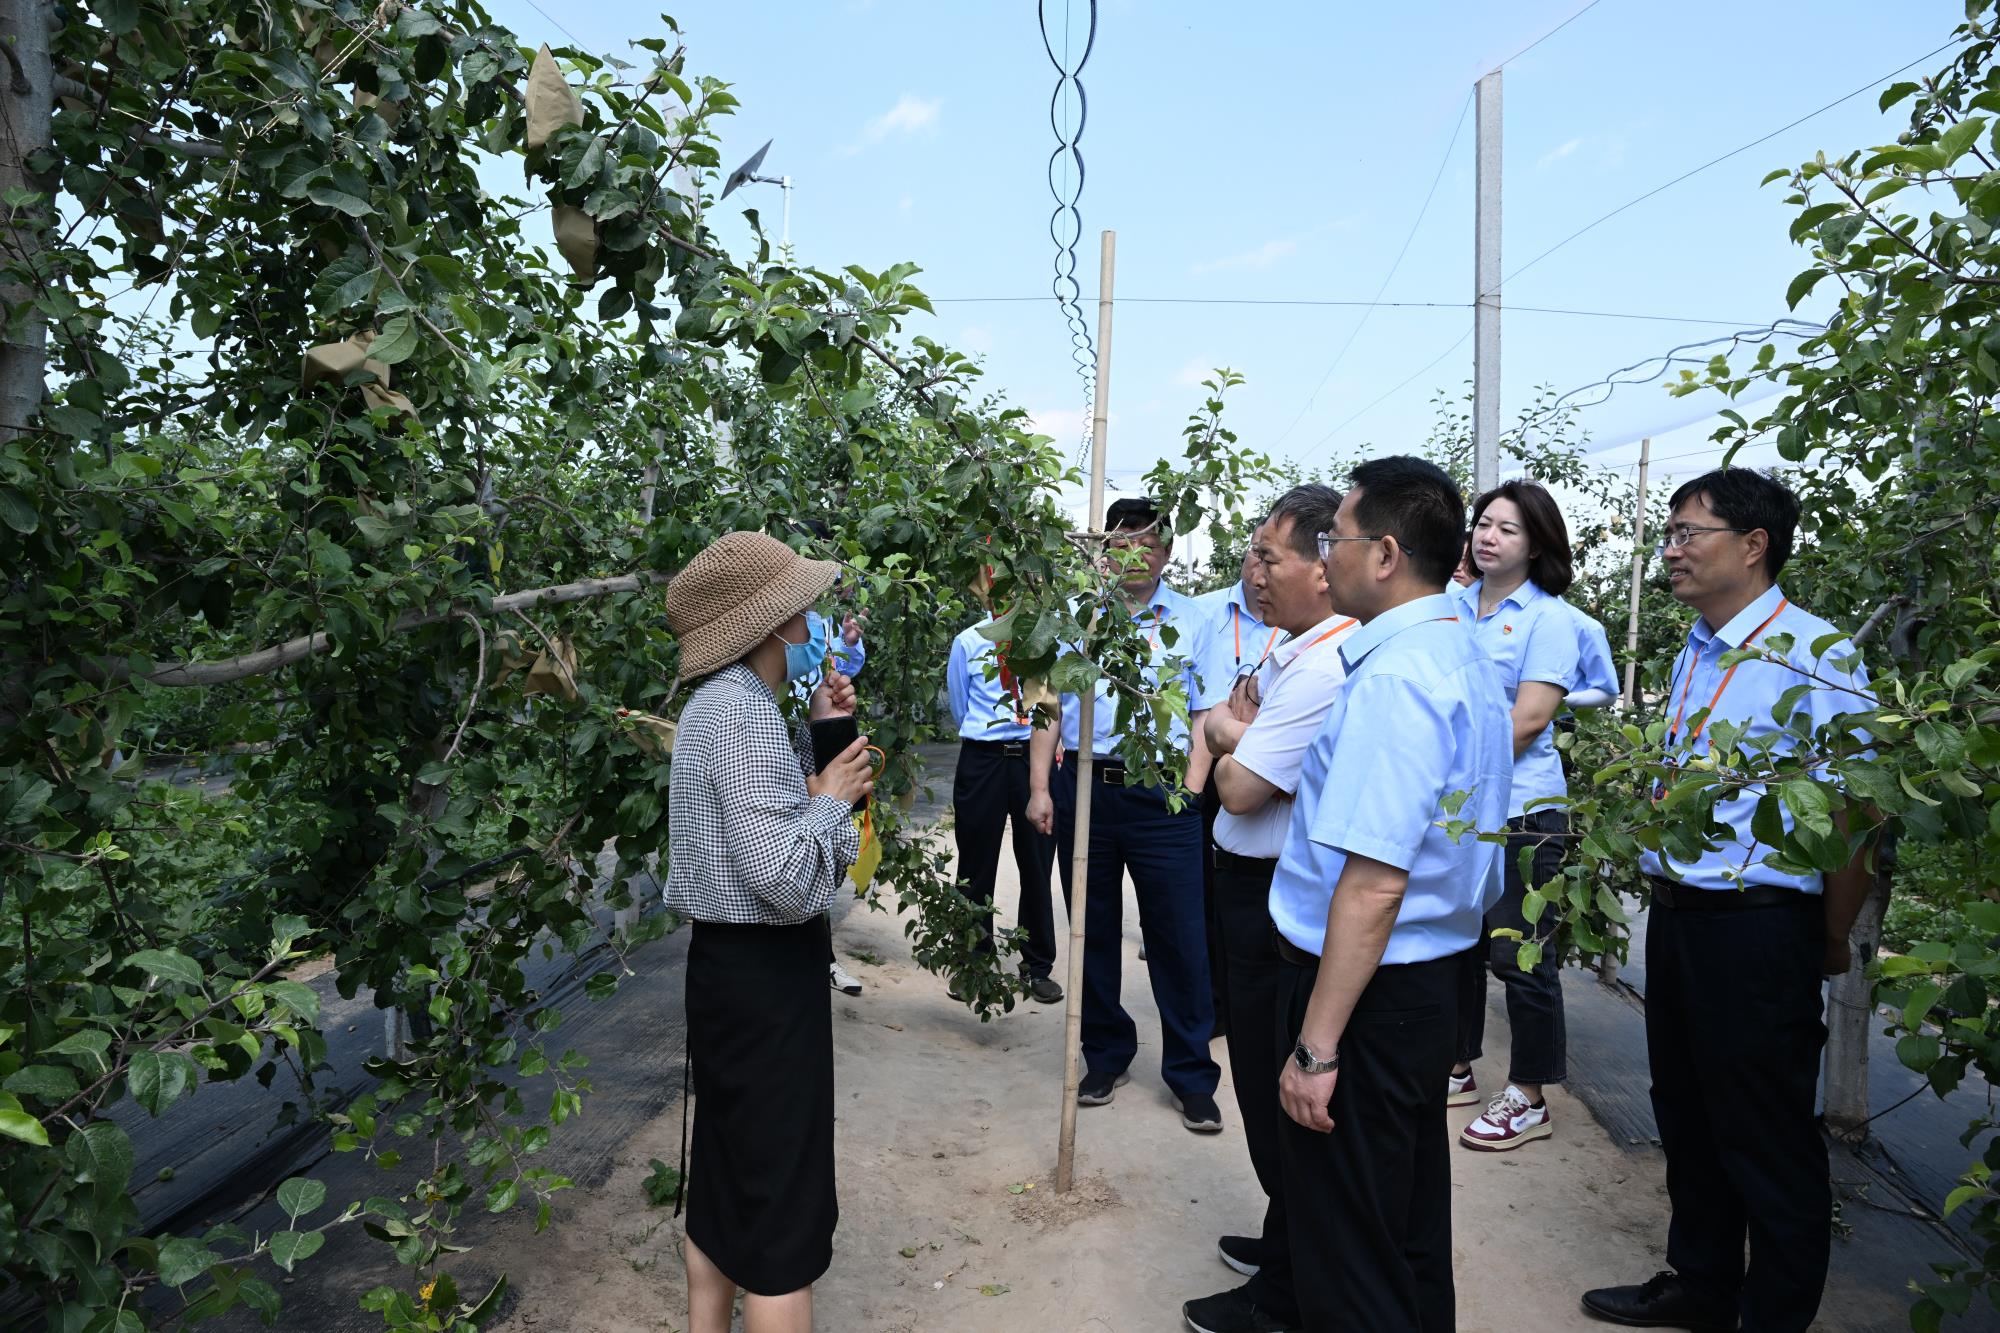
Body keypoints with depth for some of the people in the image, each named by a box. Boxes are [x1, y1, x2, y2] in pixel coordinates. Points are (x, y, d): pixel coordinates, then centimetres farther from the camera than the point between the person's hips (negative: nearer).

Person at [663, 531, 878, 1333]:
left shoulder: (727, 703, 11)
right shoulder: (741, 708, -21)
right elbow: (784, 877, -29)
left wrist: (818, 738, 10)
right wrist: (832, 798, -13)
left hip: (733, 966, 10)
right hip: (764, 975, -10)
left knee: (726, 1182, 21)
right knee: (781, 1211, 0)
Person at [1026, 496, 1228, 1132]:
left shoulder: (1193, 621, 5)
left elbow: (1203, 715, 2)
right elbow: (1050, 705, 7)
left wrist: (1191, 790, -10)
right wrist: (1040, 787, -1)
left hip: (1162, 795, -2)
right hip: (1083, 786, 2)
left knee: (1179, 935, 0)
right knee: (1093, 930, 13)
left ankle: (1191, 1075, 16)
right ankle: (1105, 1055, 30)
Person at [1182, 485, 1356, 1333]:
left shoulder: (1323, 669, -25)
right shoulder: (1290, 649, 8)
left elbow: (1240, 788, -23)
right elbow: (1221, 723, 15)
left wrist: (1231, 740, -4)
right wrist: (1240, 731, -6)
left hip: (1278, 904, -10)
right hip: (1258, 889, 10)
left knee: (1276, 1095, 4)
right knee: (1267, 1080, 22)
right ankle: (1287, 1243, 41)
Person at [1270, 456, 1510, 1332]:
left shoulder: (1393, 679, -24)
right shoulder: (1467, 660, 8)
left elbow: (1374, 883, -28)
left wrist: (1317, 1047, -24)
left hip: (1369, 992, -10)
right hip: (1434, 977, 10)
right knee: (1413, 1236, 25)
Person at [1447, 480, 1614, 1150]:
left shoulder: (1550, 617, -7)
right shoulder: (1452, 607, 9)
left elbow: (1528, 721, -14)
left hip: (1518, 811, -6)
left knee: (1518, 954, 2)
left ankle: (1528, 1099, 17)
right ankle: (1458, 1070, 33)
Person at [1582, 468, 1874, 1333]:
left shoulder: (1816, 656, -15)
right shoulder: (1691, 655, 11)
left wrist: (1831, 942, -8)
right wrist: (1665, 897, 15)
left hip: (1758, 929, -8)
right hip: (1674, 918, 8)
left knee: (1768, 1146, 8)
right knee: (1686, 1120, 21)